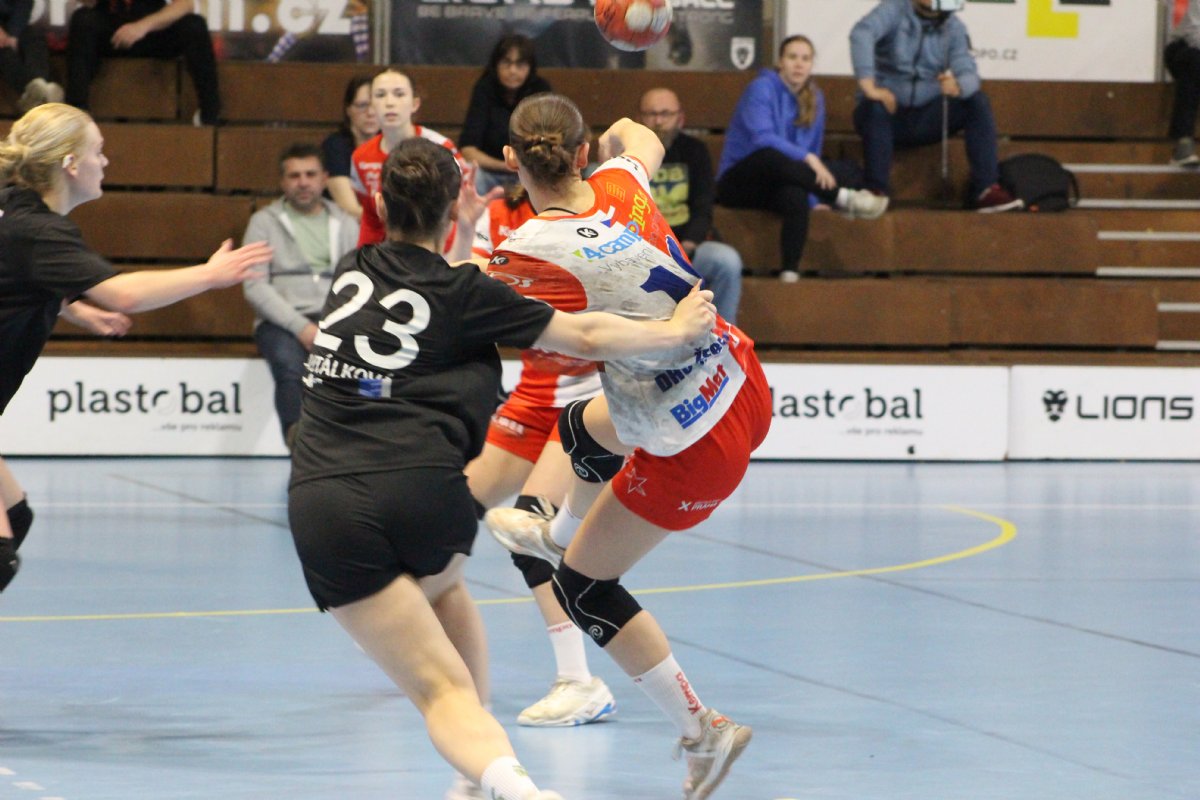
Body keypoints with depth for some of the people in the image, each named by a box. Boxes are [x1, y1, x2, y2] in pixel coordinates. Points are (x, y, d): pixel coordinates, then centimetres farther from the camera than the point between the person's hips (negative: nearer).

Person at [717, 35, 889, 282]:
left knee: (797, 197, -35)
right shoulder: (762, 89, -9)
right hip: (737, 183, -4)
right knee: (770, 156, -39)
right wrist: (807, 157, -32)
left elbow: (813, 152, 15)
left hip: (772, 187, 4)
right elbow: (762, 138, -23)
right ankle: (844, 198, -35)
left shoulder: (815, 98, 10)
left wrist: (816, 196, 3)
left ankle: (790, 273, -43)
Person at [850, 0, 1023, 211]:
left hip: (925, 120, 4)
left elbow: (969, 74, -12)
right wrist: (869, 88, -41)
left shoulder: (953, 27, 2)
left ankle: (985, 190, -22)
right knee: (876, 106, -37)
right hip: (886, 114, -4)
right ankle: (877, 192, -33)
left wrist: (957, 86, -38)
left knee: (977, 101, -17)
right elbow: (861, 33, -30)